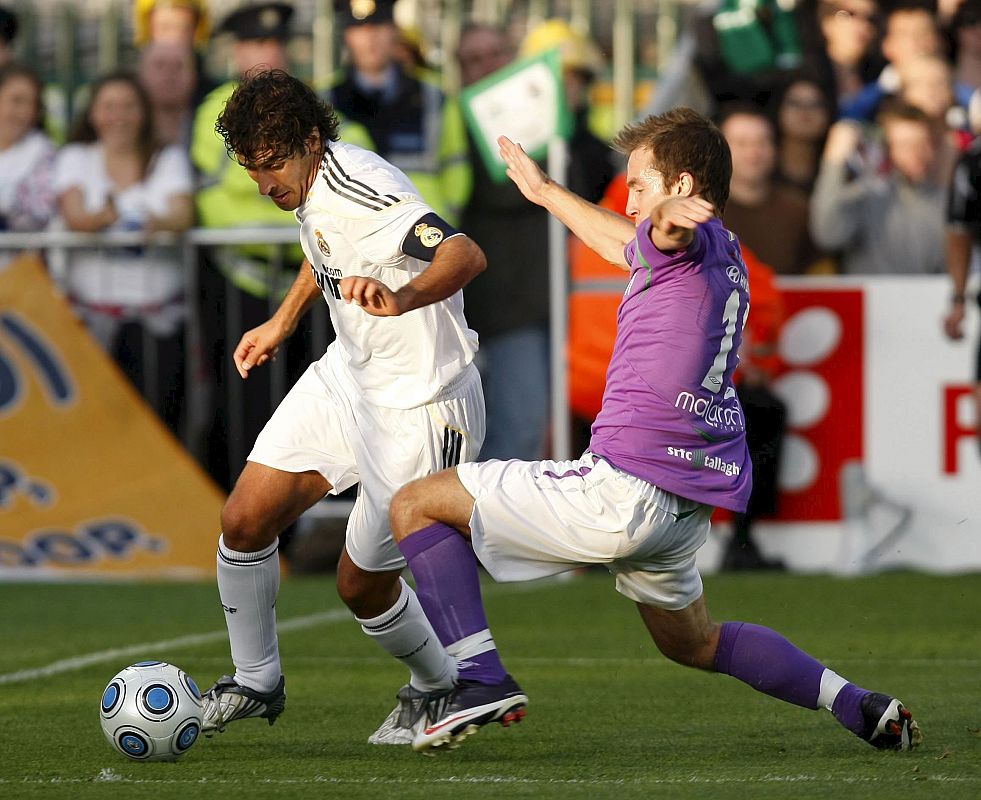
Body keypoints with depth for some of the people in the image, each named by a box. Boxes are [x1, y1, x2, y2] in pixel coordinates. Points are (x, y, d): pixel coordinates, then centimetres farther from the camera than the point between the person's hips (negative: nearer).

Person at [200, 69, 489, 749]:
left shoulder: (364, 193, -29)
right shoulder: (309, 182, -1)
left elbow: (466, 256, -46)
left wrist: (399, 299, -64)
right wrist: (282, 323, 29)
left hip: (420, 406, -8)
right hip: (348, 377, 8)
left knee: (363, 585, -1)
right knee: (245, 520, -1)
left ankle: (437, 688, 28)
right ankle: (256, 681, 19)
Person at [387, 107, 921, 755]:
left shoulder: (696, 239, -5)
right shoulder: (728, 259, 22)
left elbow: (672, 226, -32)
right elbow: (623, 242, 42)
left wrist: (668, 214, -56)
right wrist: (545, 190, 56)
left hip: (621, 490, -9)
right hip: (692, 511, 9)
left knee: (416, 504, 0)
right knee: (693, 642, 32)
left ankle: (482, 678, -14)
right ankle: (860, 706, 20)